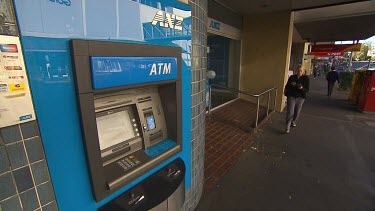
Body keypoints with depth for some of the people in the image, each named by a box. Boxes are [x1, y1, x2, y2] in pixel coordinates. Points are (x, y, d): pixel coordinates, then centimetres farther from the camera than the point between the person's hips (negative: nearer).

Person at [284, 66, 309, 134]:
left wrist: (302, 88, -26)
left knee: (297, 112, 14)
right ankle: (287, 127, -4)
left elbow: (307, 89, -4)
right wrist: (291, 84, -13)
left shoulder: (306, 78, -1)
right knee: (290, 112, -7)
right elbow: (287, 86, 9)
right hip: (291, 96, -1)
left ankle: (294, 122, 42)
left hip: (300, 97, 1)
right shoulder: (292, 77, 0)